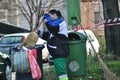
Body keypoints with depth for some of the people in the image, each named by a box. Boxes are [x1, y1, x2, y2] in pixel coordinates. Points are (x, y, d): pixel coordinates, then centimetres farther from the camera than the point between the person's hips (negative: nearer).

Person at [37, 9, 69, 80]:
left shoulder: (60, 21, -4)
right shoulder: (56, 23, 28)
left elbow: (51, 26, -24)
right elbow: (47, 36, 30)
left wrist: (46, 16, -13)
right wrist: (39, 32, 17)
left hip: (60, 52, -11)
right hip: (58, 52, 11)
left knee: (61, 71, -18)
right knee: (60, 70, 14)